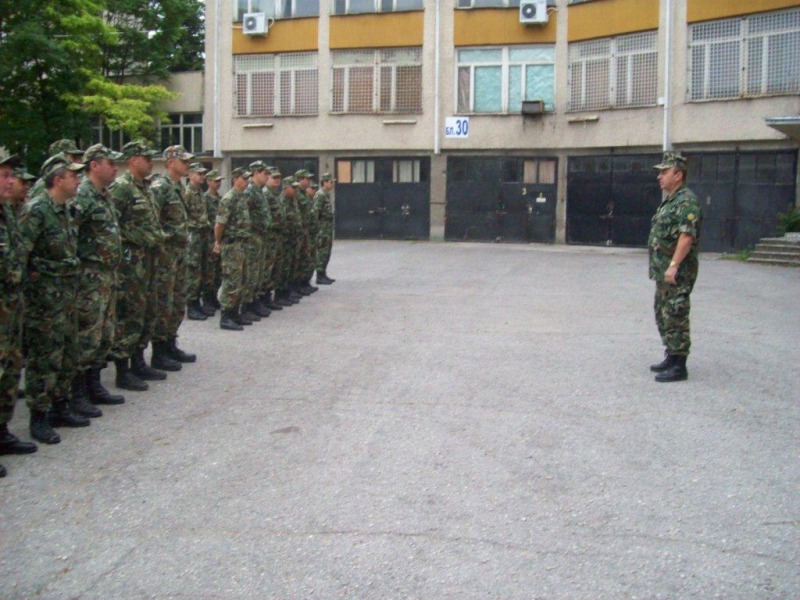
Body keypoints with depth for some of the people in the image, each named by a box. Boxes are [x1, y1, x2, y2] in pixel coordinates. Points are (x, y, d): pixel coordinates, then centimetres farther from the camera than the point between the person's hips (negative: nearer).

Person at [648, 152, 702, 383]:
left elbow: (687, 236, -24)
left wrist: (674, 265, -28)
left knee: (675, 318, -6)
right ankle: (671, 357, 27)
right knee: (663, 315, 17)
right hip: (663, 271, 10)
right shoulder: (669, 200, 17)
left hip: (677, 273, -10)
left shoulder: (687, 201, -15)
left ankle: (678, 366, -1)